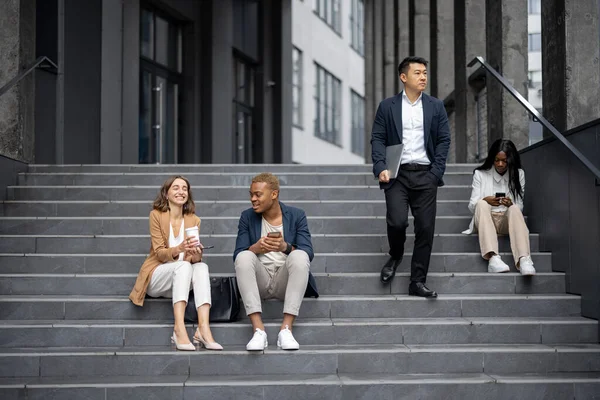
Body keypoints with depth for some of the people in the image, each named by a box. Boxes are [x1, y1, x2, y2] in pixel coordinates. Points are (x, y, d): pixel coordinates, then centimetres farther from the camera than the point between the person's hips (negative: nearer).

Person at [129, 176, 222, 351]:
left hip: (180, 280, 3)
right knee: (183, 265, -33)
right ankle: (179, 329, -49)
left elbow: (196, 258, -4)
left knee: (201, 266, -28)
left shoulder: (193, 220, 5)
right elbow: (159, 253, -11)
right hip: (157, 276, -3)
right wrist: (179, 249, -32)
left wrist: (196, 253, -29)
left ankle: (203, 328, -45)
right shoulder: (156, 215, -5)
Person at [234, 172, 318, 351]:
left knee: (299, 256, -29)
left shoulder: (297, 215, 4)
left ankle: (286, 329, -33)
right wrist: (256, 248, -25)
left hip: (285, 282, -1)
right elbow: (237, 256, -2)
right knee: (244, 257, -27)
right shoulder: (247, 217, 7)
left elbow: (308, 254, -8)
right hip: (258, 282, 1)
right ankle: (258, 329, -35)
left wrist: (285, 247, -29)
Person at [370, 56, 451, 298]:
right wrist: (381, 167, -13)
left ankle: (418, 282, 8)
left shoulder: (436, 106, 9)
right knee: (397, 221, -16)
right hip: (397, 173, -2)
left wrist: (436, 171, -3)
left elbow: (443, 140, 7)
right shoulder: (387, 106, 5)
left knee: (425, 228, -1)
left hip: (425, 174, 2)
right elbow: (377, 139, 2)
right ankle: (395, 256, 17)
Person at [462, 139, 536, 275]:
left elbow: (519, 206, 4)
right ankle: (492, 257, -53)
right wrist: (486, 200, -24)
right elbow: (472, 205, -1)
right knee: (482, 204, -34)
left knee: (514, 209, -33)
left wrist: (511, 204, -21)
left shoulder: (518, 174, 9)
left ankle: (523, 259, -54)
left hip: (508, 219, 0)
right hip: (485, 219, 0)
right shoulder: (480, 174, 6)